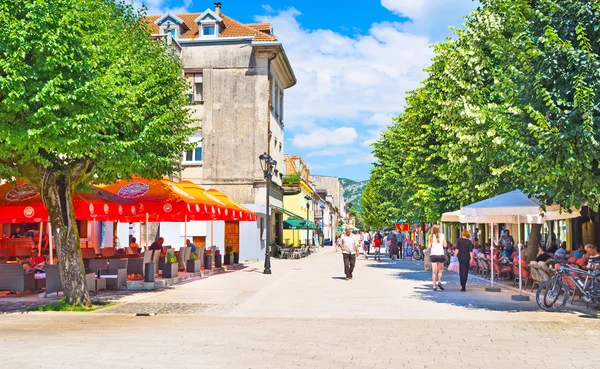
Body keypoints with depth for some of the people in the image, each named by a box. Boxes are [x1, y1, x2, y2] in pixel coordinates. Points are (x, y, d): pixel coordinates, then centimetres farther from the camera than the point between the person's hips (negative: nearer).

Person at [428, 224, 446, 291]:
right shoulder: (442, 235, 0)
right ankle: (439, 281, -4)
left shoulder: (431, 236, 0)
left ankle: (434, 286, 2)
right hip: (440, 254, -1)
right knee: (440, 270, 15)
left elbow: (429, 246, -1)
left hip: (433, 254, 1)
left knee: (434, 271, 4)